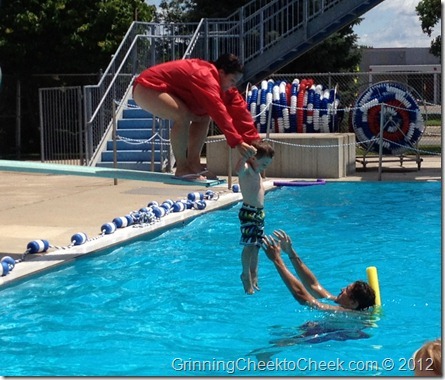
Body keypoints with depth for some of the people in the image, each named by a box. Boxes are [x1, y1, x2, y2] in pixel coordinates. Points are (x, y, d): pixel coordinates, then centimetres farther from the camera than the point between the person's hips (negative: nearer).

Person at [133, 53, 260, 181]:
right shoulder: (205, 76, -29)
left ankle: (193, 164, 4)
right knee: (183, 115, -31)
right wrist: (237, 142, -40)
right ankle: (182, 168, -19)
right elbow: (219, 113, -37)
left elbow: (239, 111, -1)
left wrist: (254, 141, -6)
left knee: (203, 117, 6)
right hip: (146, 88, -10)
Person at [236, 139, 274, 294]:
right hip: (248, 212, -9)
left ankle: (254, 274, 21)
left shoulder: (256, 170, 12)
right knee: (249, 244, -11)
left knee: (256, 245, 12)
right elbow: (238, 170, -39)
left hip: (259, 212, 9)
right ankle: (246, 275, 1)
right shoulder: (246, 169, -16)